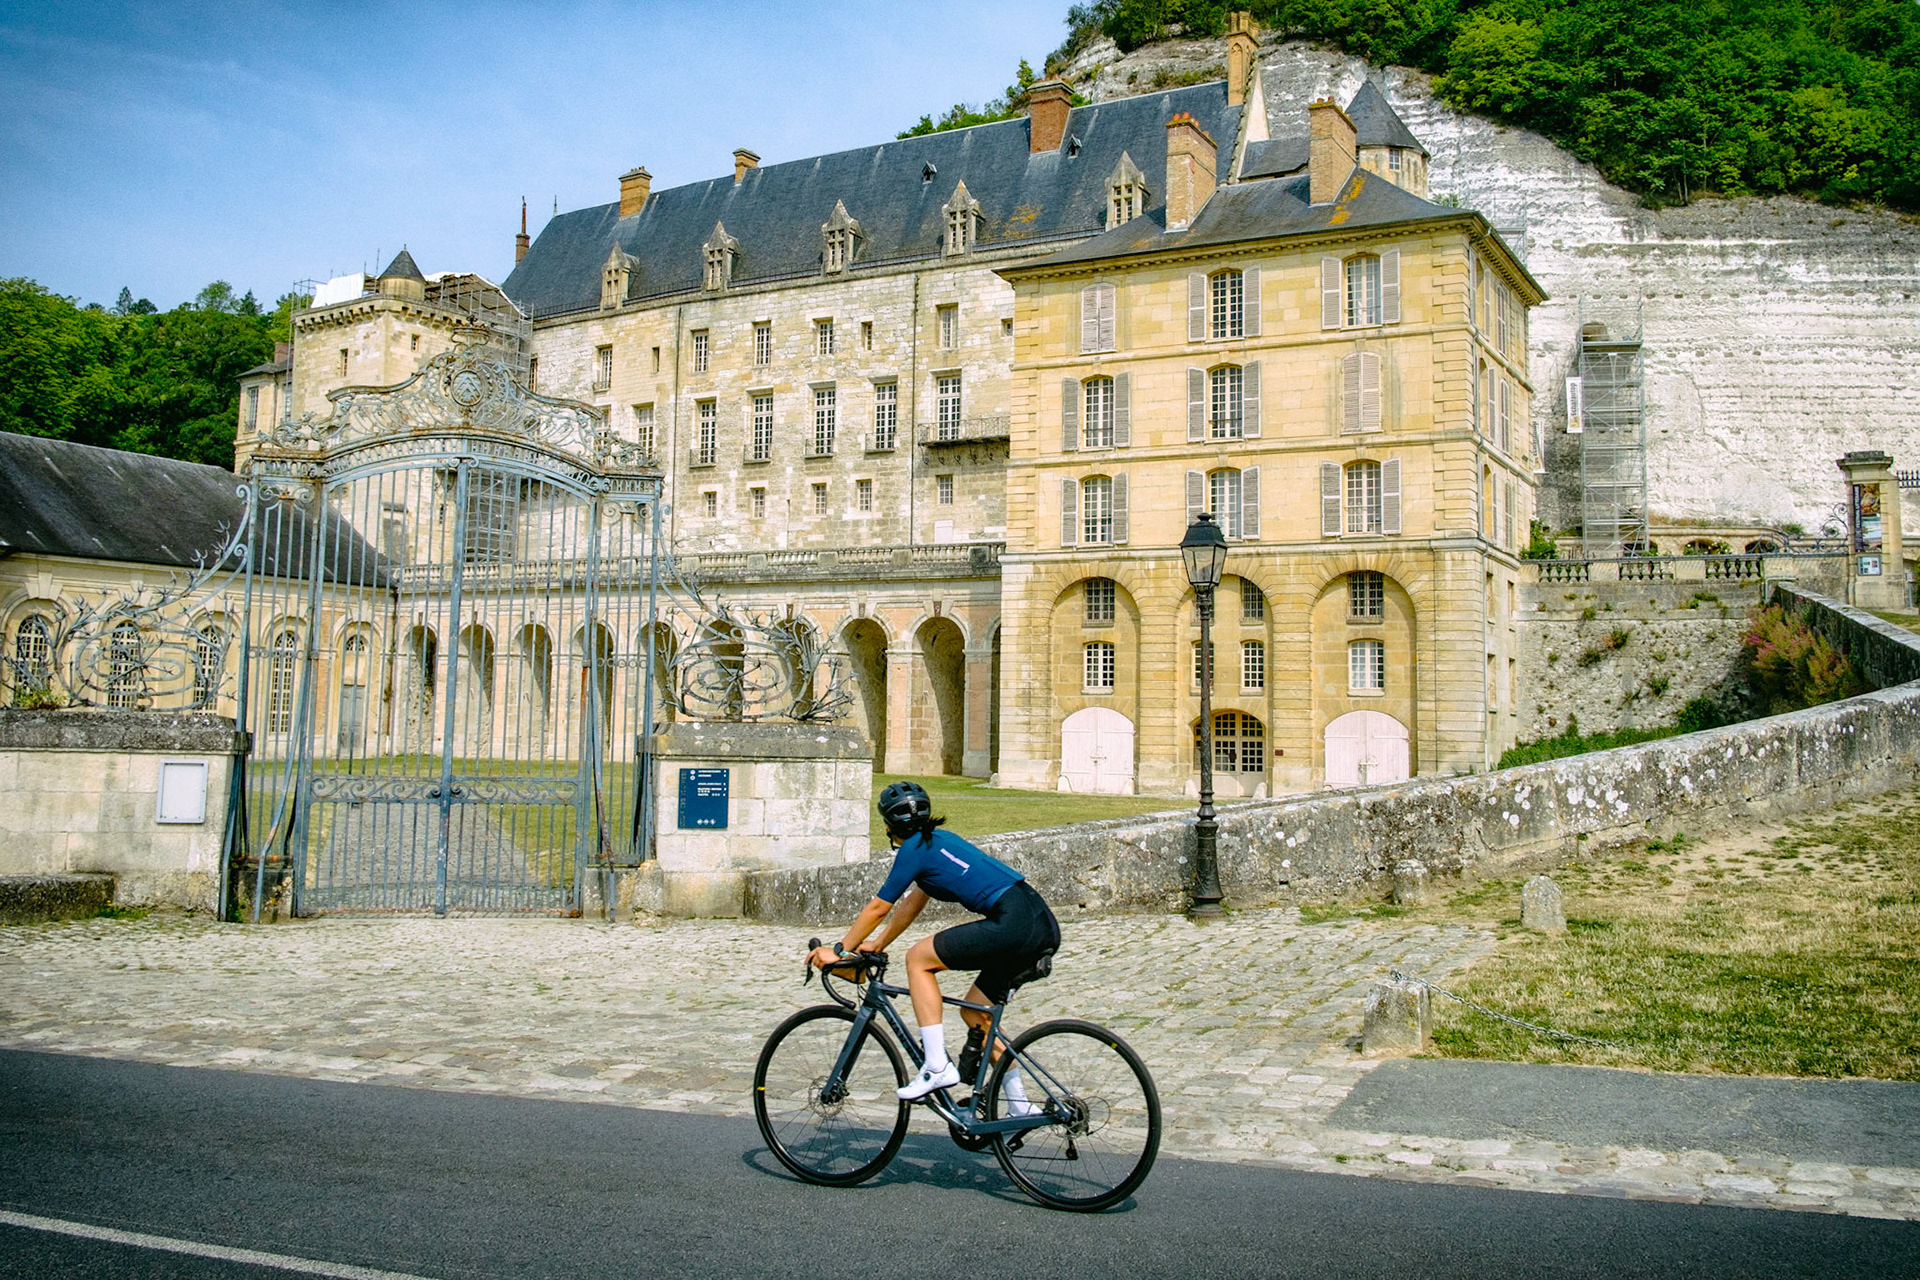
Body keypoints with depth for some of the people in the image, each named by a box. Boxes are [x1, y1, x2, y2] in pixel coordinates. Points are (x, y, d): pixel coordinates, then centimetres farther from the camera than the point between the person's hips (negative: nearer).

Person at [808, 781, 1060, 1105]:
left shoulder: (914, 848, -1)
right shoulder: (939, 840, 25)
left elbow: (877, 908, 5)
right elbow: (912, 903, 34)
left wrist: (839, 951, 16)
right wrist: (877, 944, 40)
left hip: (1014, 925, -9)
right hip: (1043, 923, 9)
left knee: (918, 957, 2)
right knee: (974, 1015, 19)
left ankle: (937, 1066, -3)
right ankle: (1020, 1107, 21)